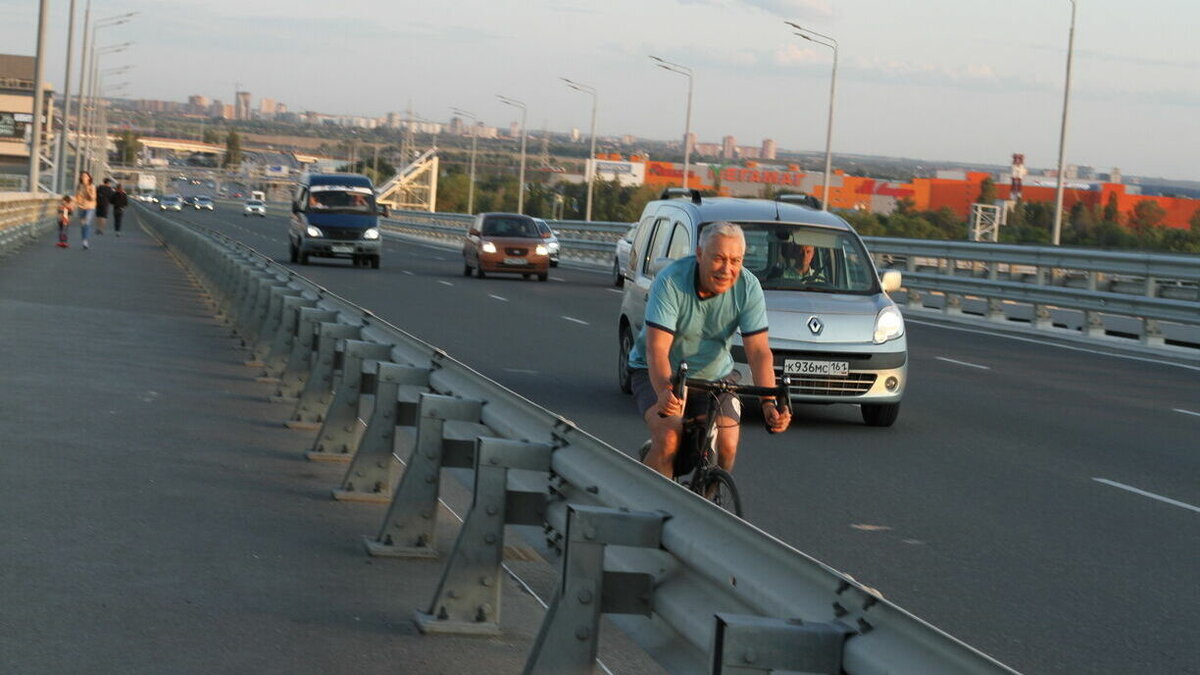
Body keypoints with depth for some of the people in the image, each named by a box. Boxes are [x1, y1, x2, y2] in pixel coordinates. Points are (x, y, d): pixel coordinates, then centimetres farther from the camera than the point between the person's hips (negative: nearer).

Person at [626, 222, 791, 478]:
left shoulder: (748, 288, -16)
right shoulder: (670, 282, -26)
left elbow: (759, 351, -19)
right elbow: (657, 349, -32)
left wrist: (769, 403, -34)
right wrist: (665, 392, -51)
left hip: (715, 375, 3)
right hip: (660, 374, -3)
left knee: (727, 447, -15)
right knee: (668, 439, -26)